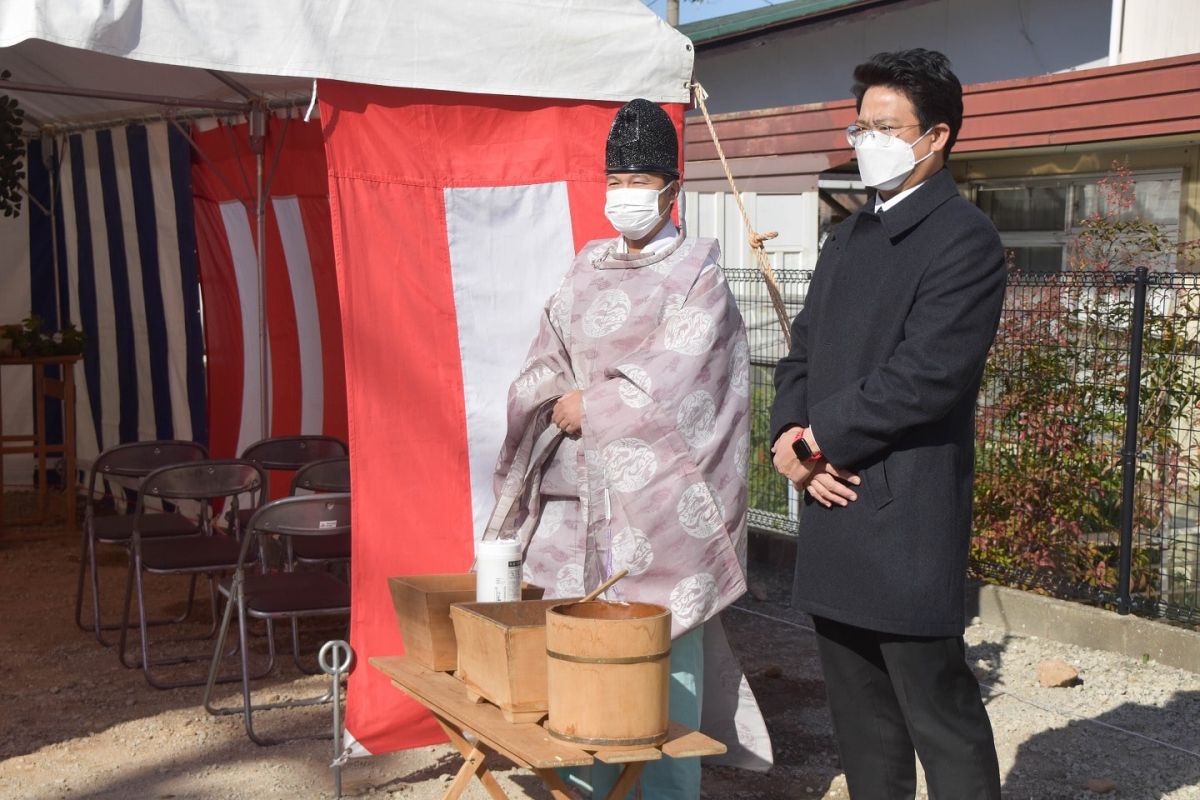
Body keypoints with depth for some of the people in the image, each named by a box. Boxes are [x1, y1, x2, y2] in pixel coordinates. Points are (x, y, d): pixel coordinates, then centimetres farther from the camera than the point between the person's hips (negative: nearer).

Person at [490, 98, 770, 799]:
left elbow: (672, 386, -12)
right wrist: (566, 403, -8)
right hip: (579, 491, 6)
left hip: (656, 496, -5)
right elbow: (549, 364, 12)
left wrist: (589, 407, -7)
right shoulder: (588, 269, 15)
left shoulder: (697, 276, -3)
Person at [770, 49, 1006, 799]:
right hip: (835, 511, 8)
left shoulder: (964, 237, -10)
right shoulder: (851, 235, 17)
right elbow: (804, 349, 15)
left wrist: (819, 436, -11)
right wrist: (793, 436, -3)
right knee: (861, 721, 17)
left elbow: (926, 375, -19)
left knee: (941, 718, 0)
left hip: (906, 518, -8)